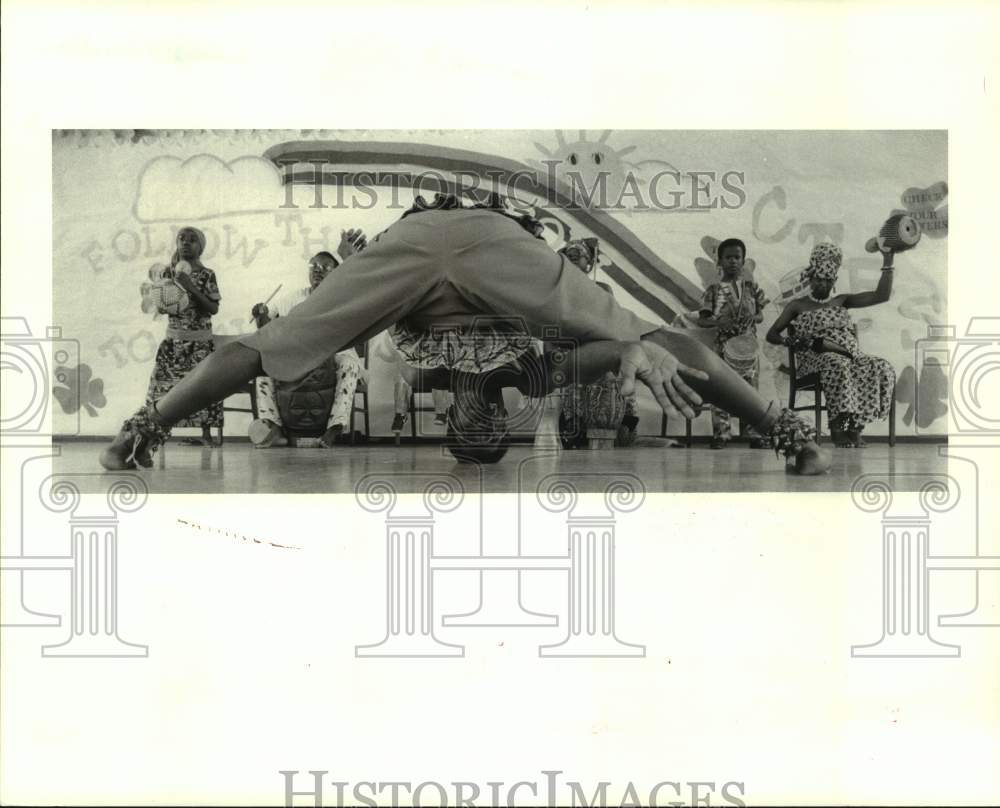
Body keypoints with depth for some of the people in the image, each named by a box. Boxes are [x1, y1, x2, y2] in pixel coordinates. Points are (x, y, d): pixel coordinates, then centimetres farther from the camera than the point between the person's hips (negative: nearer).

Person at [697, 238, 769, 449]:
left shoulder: (751, 287, 9)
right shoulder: (714, 290, 3)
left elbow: (761, 314, 11)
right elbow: (702, 319, 0)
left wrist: (753, 318, -11)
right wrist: (718, 322, -19)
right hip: (723, 344, -1)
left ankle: (754, 433, 9)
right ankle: (721, 434, 3)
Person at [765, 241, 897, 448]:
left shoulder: (842, 301, 27)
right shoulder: (798, 306, 18)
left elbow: (882, 295, 20)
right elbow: (771, 334, 10)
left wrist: (887, 262, 12)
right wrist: (796, 342, -9)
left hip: (852, 356, 4)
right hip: (814, 359, -4)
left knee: (883, 369, -28)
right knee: (837, 364, -41)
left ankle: (856, 425, -27)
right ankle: (838, 425, -36)